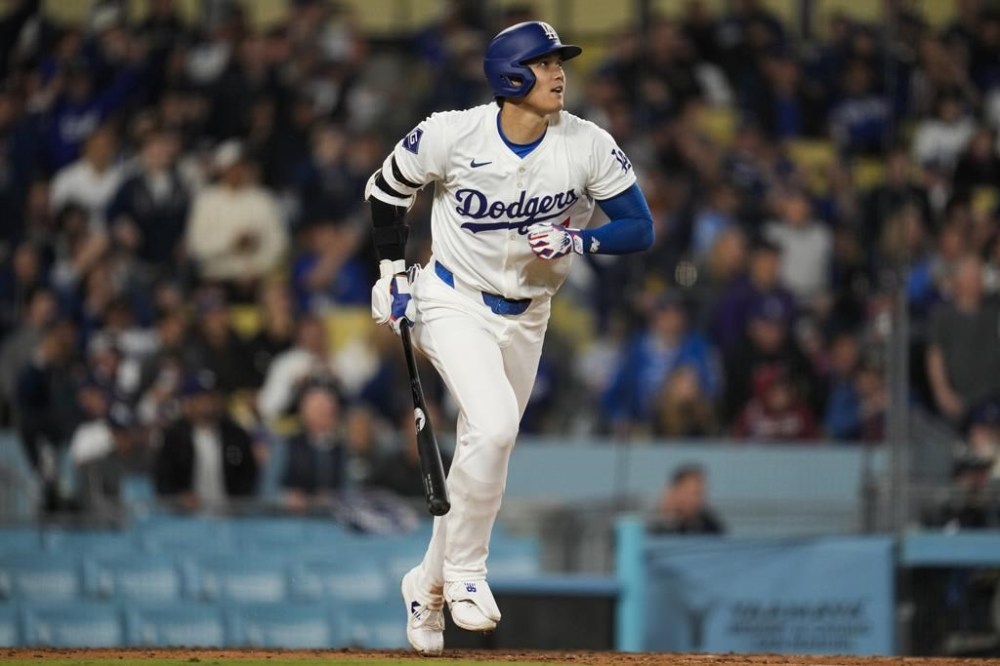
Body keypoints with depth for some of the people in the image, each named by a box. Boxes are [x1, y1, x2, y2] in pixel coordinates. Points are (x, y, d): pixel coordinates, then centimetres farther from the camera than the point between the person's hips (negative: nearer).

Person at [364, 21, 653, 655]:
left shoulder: (589, 146, -14)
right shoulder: (452, 135, -19)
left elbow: (640, 227, -10)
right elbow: (387, 189, -1)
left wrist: (576, 241, -26)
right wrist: (392, 269, -3)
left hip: (525, 316, 4)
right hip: (452, 304, -4)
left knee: (485, 454, 12)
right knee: (493, 425, -26)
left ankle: (429, 584, 32)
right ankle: (465, 573, -9)